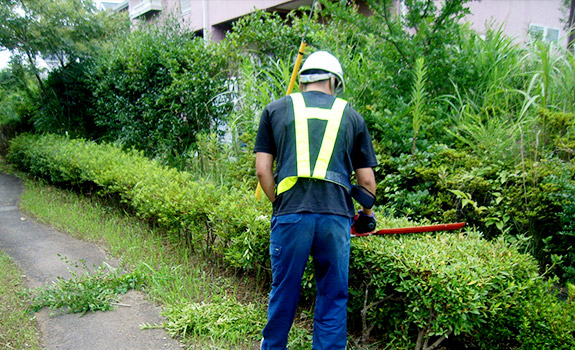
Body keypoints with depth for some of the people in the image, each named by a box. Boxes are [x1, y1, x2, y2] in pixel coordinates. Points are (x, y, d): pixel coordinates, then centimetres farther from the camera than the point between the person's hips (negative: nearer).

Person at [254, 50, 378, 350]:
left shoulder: (276, 109, 12)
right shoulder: (350, 115, 14)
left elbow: (263, 170, 6)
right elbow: (366, 179, 14)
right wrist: (367, 214, 30)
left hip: (291, 213, 0)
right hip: (336, 215, 0)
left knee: (284, 291, 16)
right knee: (333, 298, 12)